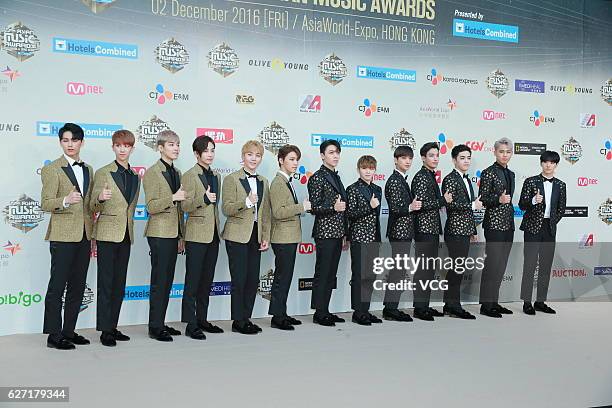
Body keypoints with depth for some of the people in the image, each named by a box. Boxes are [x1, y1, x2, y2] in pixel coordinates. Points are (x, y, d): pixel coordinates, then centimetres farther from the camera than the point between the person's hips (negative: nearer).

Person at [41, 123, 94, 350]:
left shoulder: (88, 170, 15)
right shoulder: (52, 169, -3)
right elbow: (45, 204, -10)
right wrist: (65, 201, -30)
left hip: (84, 236, 6)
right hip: (63, 236, -6)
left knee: (78, 286, 10)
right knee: (57, 286, -3)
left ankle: (69, 331, 19)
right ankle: (54, 335, 4)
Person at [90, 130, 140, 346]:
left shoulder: (135, 177, 11)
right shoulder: (103, 173, -3)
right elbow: (93, 208, -4)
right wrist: (100, 198, -26)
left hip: (126, 235, 5)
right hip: (107, 233, -5)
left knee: (120, 283, 8)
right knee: (106, 282, -3)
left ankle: (113, 327, 16)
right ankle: (105, 330, 2)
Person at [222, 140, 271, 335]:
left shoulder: (263, 182, 14)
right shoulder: (232, 179, -3)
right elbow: (226, 209, -10)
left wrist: (266, 237, 9)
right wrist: (246, 202, -24)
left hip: (256, 236, 5)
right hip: (237, 236, -5)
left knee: (253, 279, 6)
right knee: (239, 280, -3)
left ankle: (246, 318, 17)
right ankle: (238, 321, 7)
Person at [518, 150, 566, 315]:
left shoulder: (560, 185, 9)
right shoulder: (531, 181, -1)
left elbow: (561, 209, 14)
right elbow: (521, 205, -5)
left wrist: (552, 222, 5)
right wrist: (533, 200, -23)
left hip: (550, 228, 4)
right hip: (533, 227, -4)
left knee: (546, 266, 7)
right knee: (530, 264, -5)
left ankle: (540, 301, 15)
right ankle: (527, 302, 1)